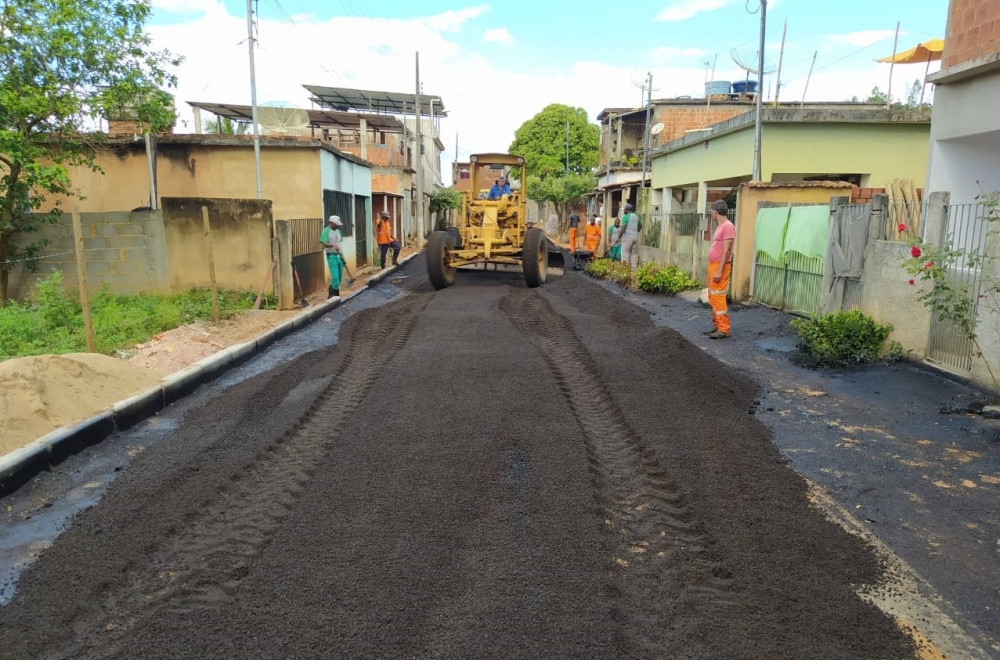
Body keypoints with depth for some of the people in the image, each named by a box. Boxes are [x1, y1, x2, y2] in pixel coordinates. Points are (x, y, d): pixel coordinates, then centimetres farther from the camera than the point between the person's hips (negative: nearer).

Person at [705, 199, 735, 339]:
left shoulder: (727, 226, -14)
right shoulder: (720, 226, 16)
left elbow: (726, 250, -19)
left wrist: (719, 271, -23)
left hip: (720, 266, -10)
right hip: (713, 265, 10)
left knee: (718, 298, -10)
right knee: (712, 298, 13)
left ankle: (724, 329, -7)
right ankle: (717, 326, 19)